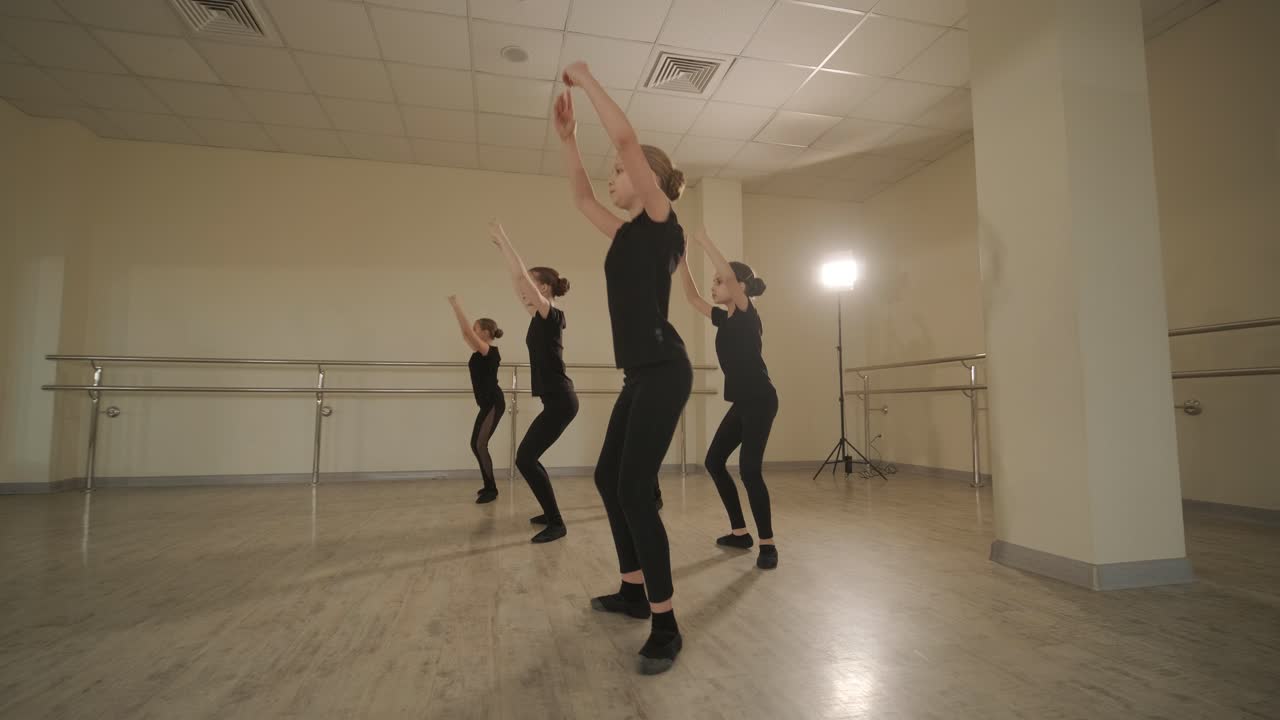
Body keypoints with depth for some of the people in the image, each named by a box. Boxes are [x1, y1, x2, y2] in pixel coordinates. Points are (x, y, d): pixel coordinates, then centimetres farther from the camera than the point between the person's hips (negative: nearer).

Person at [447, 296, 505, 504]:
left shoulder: (489, 351, -13)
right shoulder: (483, 352, 13)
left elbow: (466, 331, -23)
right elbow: (465, 334, 22)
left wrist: (455, 305, -18)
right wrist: (456, 307, 21)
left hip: (493, 404, -10)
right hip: (488, 404, 10)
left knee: (479, 445, -11)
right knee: (476, 445, 12)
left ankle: (491, 489, -3)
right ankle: (489, 486, 22)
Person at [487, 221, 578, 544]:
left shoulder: (550, 314, -10)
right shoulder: (541, 318, 14)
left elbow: (521, 276, -17)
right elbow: (518, 283, 19)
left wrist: (503, 239, -10)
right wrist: (501, 247, 20)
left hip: (560, 401, -10)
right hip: (557, 401, 10)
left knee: (525, 459, -12)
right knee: (528, 458, 17)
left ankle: (556, 523, -7)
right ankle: (550, 513, 28)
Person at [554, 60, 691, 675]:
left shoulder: (661, 221, -3)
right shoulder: (628, 233, 19)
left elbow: (626, 137, -11)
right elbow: (581, 197, 31)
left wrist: (586, 80, 1)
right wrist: (567, 138, 26)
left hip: (663, 371, -10)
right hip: (639, 374, 10)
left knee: (635, 488, -13)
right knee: (608, 477, 15)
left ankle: (666, 626, -2)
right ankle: (634, 591, 28)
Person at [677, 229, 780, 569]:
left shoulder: (747, 315, -10)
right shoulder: (724, 319, 13)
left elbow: (730, 274, -26)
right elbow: (692, 297, 20)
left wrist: (705, 242, -17)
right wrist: (682, 257, 12)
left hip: (760, 400, -9)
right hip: (742, 403, 10)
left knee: (749, 469, -12)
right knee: (714, 461, 11)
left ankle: (768, 544, 1)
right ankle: (740, 532, 20)